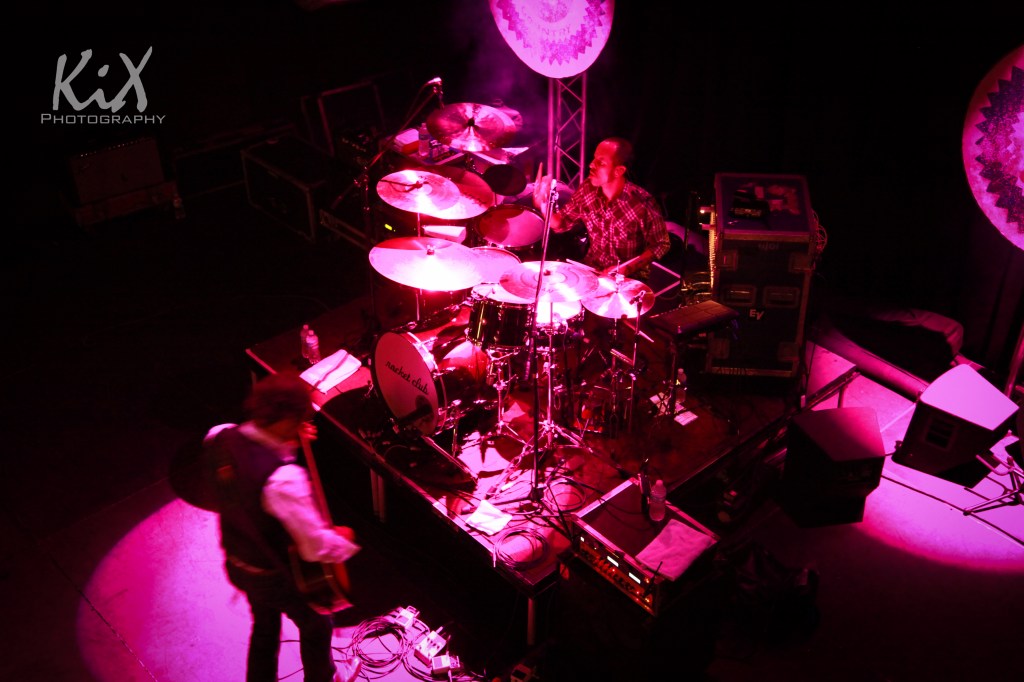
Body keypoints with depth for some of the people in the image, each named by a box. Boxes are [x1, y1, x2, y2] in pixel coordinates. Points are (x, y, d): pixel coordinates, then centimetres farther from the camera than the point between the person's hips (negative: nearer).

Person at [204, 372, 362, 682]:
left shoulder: (218, 438, -19)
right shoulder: (283, 478, -40)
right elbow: (318, 548, -33)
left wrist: (288, 444, -4)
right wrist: (345, 539, -13)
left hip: (237, 563, 6)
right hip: (278, 575, -6)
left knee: (265, 625, 34)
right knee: (316, 626, 27)